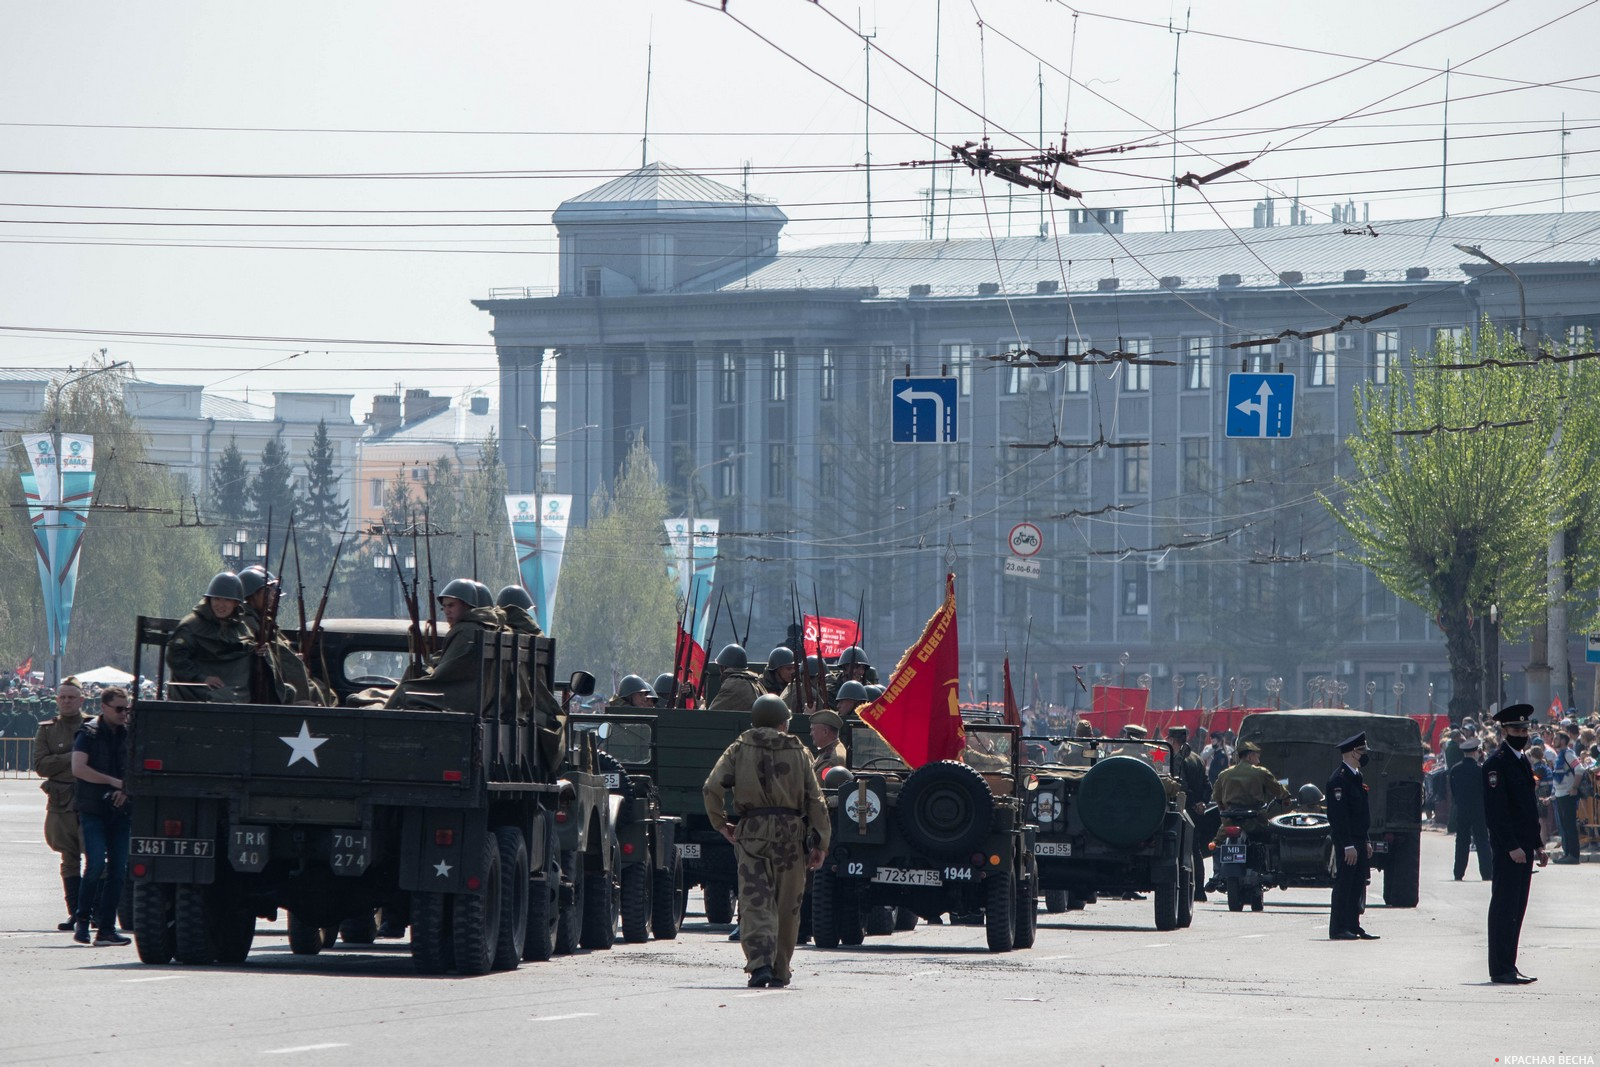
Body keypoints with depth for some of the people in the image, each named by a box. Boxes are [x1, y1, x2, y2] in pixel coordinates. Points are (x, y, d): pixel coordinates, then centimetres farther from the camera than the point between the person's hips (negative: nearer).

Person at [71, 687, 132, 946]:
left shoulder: (129, 735, 10)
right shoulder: (88, 734, -4)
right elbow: (78, 768, -16)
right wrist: (113, 781, -17)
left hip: (120, 810, 5)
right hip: (92, 810, -5)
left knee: (118, 870, -1)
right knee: (96, 864, -16)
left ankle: (106, 928, 3)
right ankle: (83, 921, -2)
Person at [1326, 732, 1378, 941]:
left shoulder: (1355, 777, 17)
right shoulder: (1339, 779, -15)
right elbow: (1339, 814, -20)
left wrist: (1366, 841, 20)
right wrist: (1348, 845, -23)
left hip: (1358, 842, 10)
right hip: (1347, 842, -10)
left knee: (1357, 886, 11)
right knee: (1344, 884, -7)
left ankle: (1353, 927, 15)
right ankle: (1338, 929, -4)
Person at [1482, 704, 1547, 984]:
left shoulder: (1522, 761, 18)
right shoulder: (1496, 764, -11)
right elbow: (1497, 811, -17)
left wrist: (1538, 845, 18)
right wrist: (1512, 847, -21)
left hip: (1524, 847, 9)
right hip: (1507, 848, -9)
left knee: (1516, 908, 10)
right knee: (1504, 908, -7)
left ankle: (1508, 967, 15)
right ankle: (1501, 970, -6)